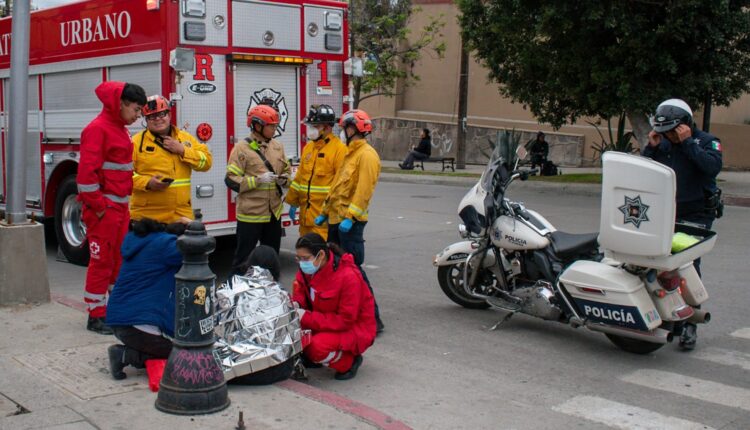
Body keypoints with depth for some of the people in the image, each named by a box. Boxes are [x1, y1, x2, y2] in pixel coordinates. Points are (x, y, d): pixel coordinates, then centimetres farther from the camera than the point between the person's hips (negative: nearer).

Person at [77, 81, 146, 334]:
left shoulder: (120, 129, 15)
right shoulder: (98, 129, -14)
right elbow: (87, 171, -21)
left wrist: (125, 203, 16)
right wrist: (98, 206, -19)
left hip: (120, 208, 9)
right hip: (103, 210, -9)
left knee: (119, 260, 15)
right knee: (102, 261, -2)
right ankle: (96, 317, 7)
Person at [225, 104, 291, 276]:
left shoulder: (277, 146, 8)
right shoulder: (242, 149, -11)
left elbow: (286, 170, 20)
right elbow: (231, 180, -15)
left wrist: (284, 179, -2)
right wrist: (258, 180, -22)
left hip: (274, 212, 6)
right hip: (251, 213, -6)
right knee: (244, 256, 1)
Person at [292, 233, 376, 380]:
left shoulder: (348, 277, -27)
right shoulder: (307, 270, -7)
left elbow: (346, 320, -26)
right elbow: (300, 295, 5)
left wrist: (306, 317, -30)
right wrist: (295, 305, -21)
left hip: (354, 328, -7)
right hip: (323, 324, 7)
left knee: (317, 346, -34)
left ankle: (349, 362, -4)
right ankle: (311, 357, 8)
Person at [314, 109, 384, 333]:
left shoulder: (366, 154, -12)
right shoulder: (351, 154, 21)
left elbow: (364, 189, -21)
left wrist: (350, 217, -27)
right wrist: (324, 212, 22)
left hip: (350, 222, -10)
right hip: (335, 220, 10)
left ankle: (372, 318, -7)